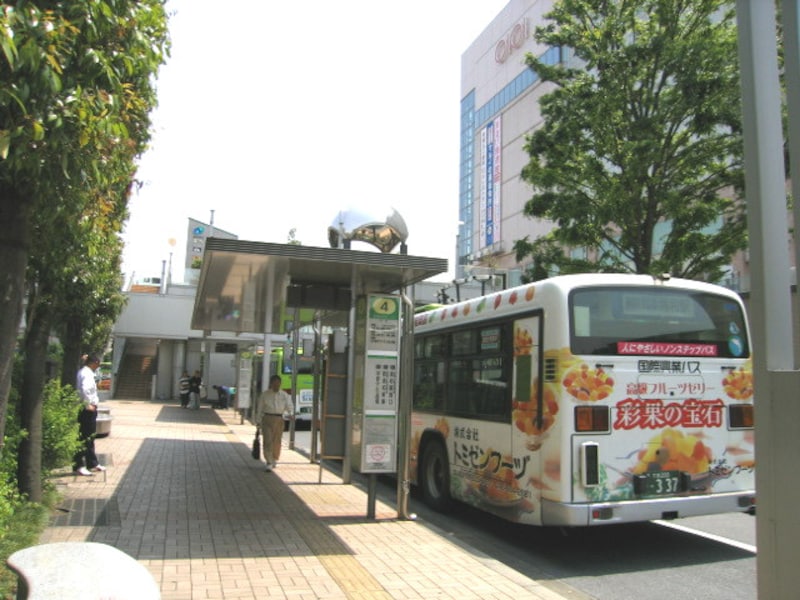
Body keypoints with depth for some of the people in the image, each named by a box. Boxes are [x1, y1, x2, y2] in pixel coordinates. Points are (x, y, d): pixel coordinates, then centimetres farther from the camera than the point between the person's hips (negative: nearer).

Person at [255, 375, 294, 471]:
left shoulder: (284, 395, 6)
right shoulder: (264, 394, 2)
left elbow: (289, 405, 1)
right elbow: (260, 408, 5)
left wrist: (291, 413, -21)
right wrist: (259, 421, 3)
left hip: (279, 419, 2)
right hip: (267, 419, -2)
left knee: (277, 441, 11)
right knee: (267, 440, -9)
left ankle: (274, 460, 31)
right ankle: (269, 462, -8)